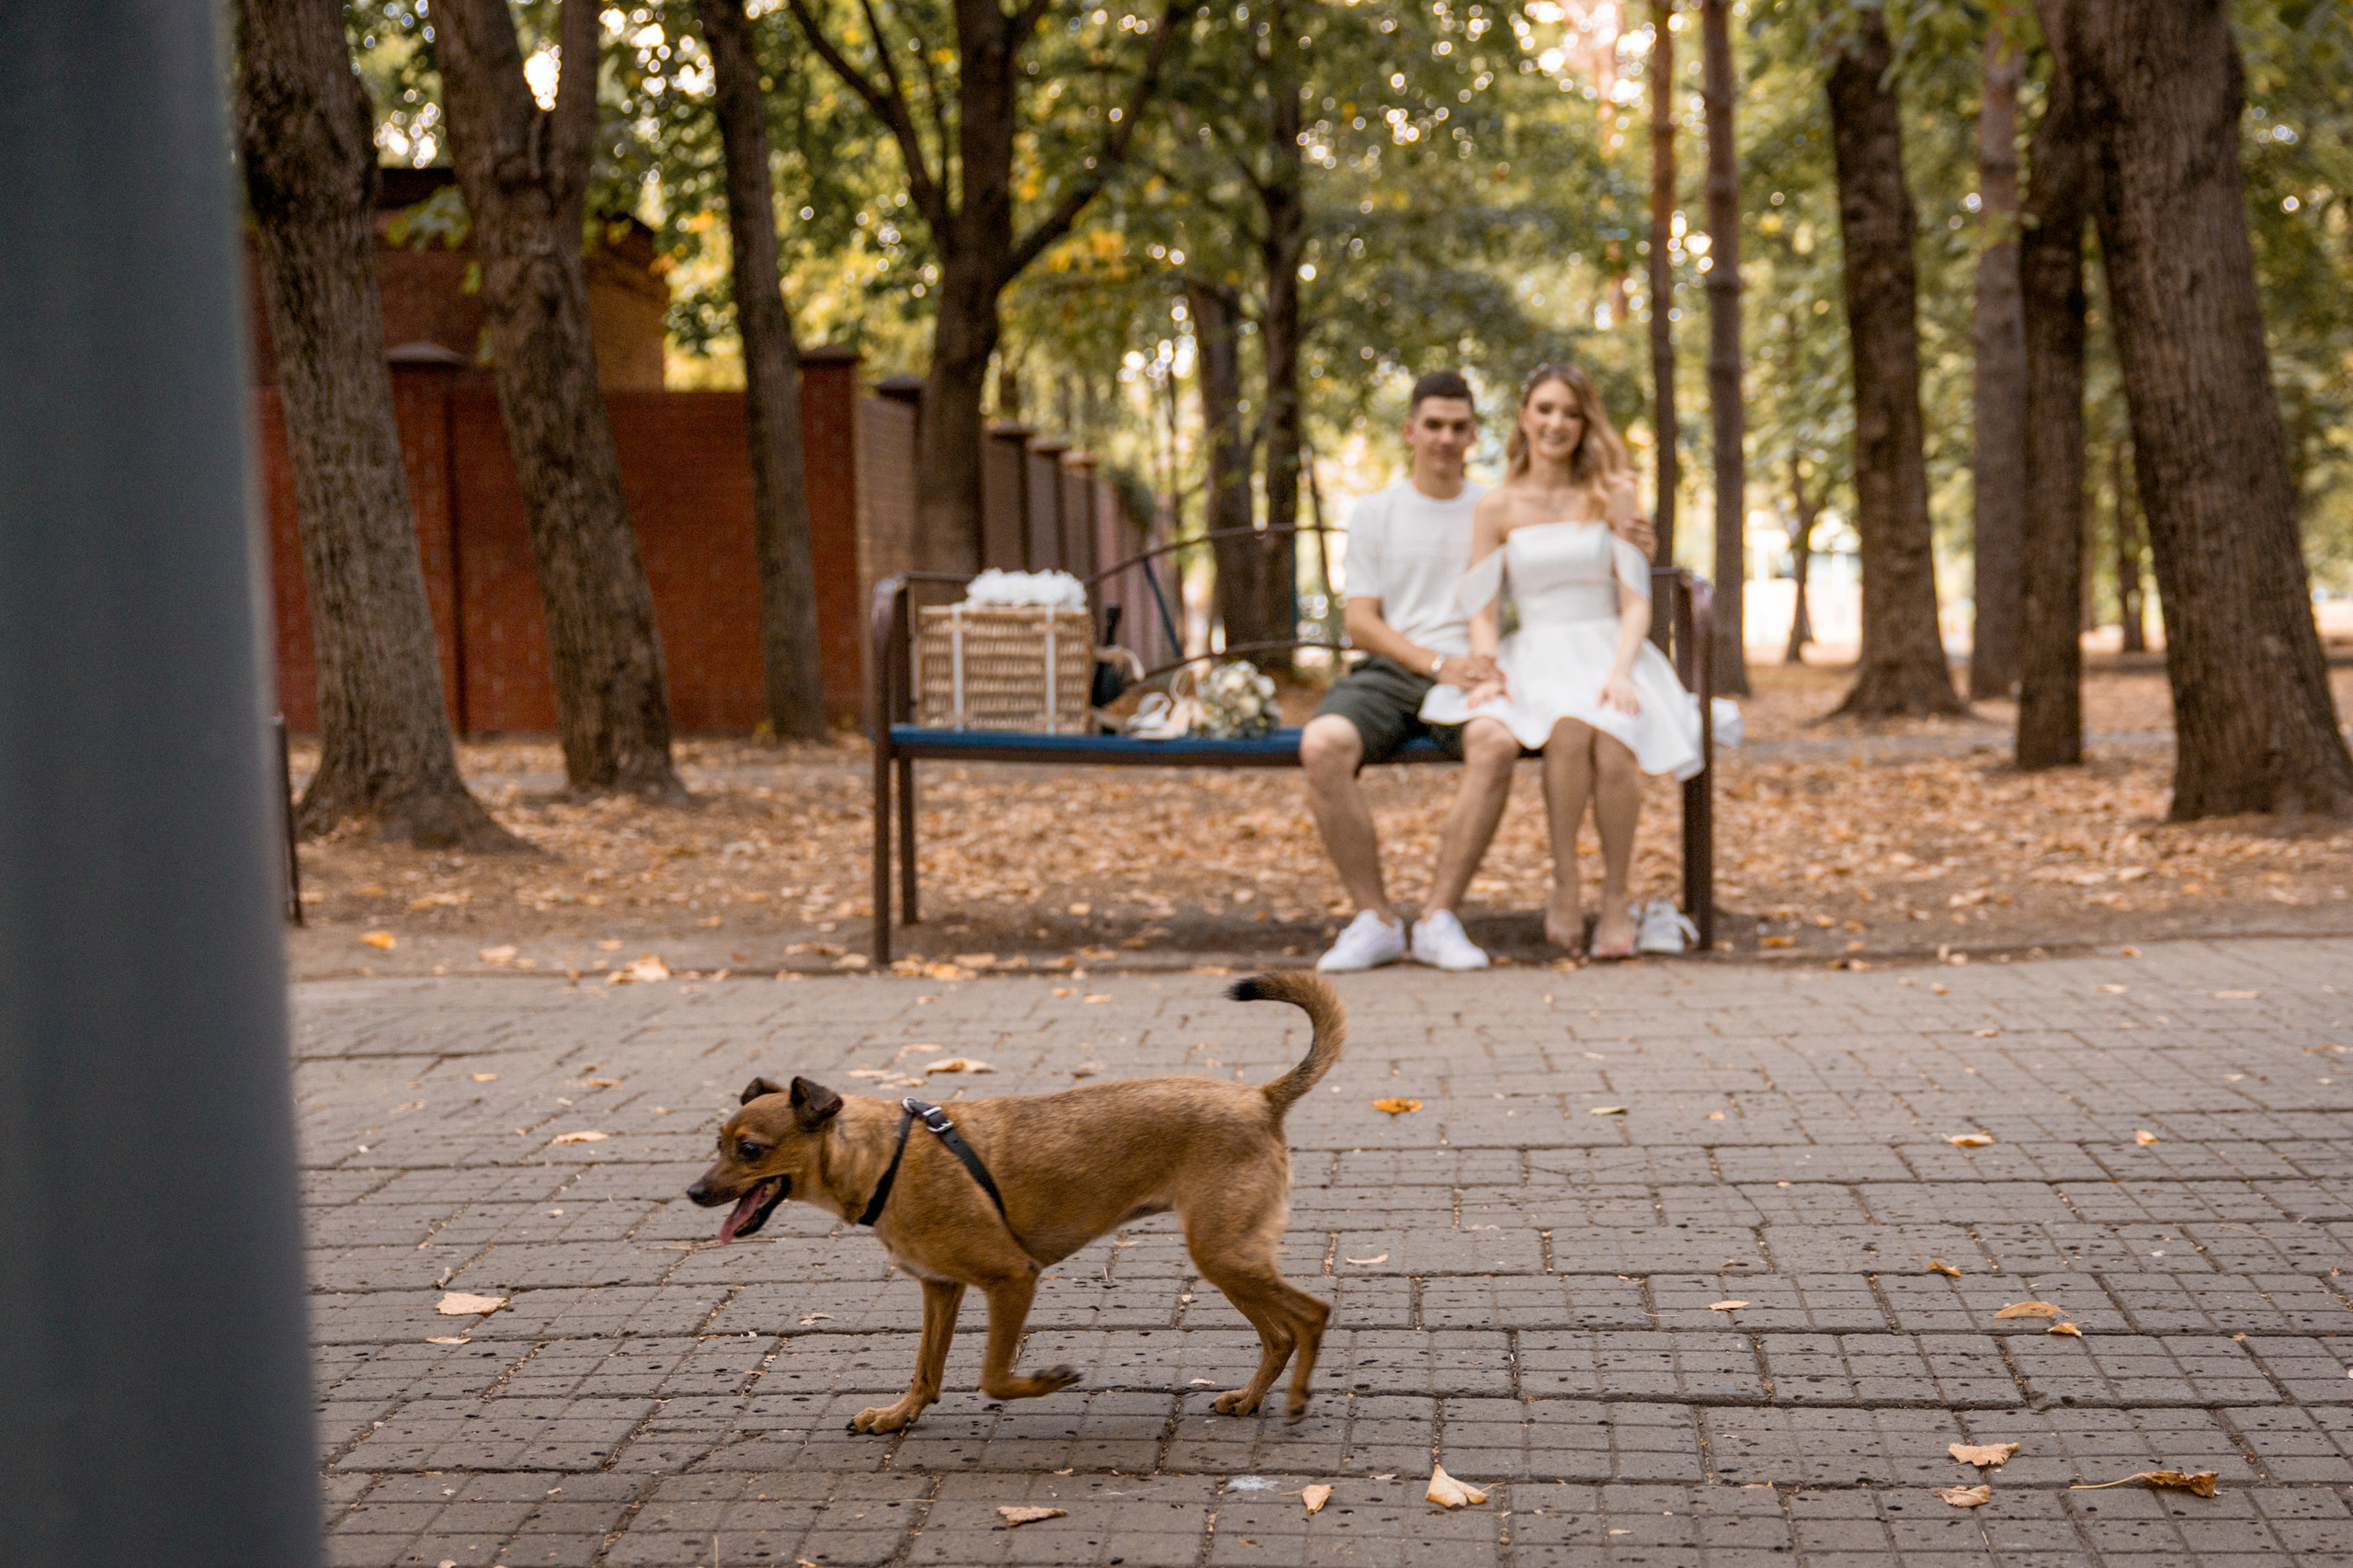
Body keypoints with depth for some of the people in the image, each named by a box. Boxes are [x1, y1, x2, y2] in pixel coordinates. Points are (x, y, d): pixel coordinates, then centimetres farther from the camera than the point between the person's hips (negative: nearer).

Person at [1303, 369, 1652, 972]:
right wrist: (1436, 664, -12)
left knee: (1498, 743, -37)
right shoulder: (1374, 512, 13)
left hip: (1470, 675, 0)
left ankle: (1439, 919, -29)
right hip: (1389, 671, 0)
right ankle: (1375, 920, -22)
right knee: (1322, 744, -33)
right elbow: (1360, 622, 4)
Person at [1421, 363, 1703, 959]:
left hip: (1606, 649, 0)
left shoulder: (1612, 495, 8)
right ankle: (1563, 886, -21)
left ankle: (1615, 899, -15)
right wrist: (1486, 670, -13)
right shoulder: (1496, 507, 9)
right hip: (1535, 658, 0)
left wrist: (1620, 673, -14)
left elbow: (1636, 602, 3)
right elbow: (1483, 610, 7)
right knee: (1569, 729, -36)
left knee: (1612, 743, -33)